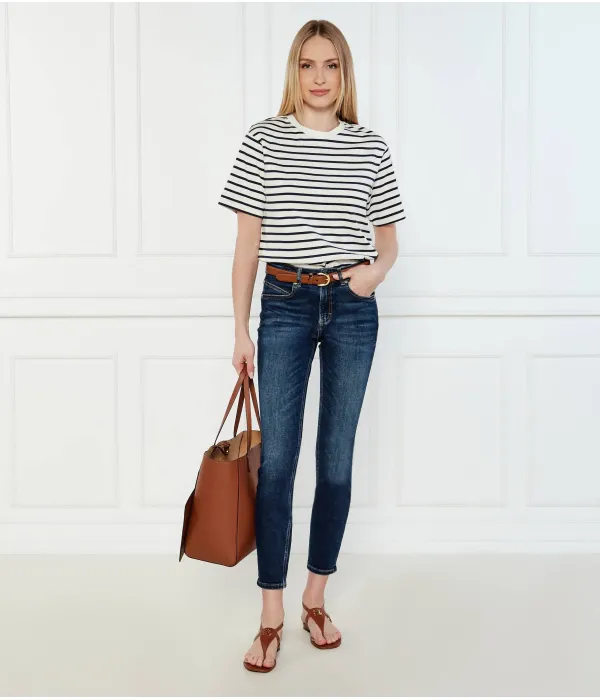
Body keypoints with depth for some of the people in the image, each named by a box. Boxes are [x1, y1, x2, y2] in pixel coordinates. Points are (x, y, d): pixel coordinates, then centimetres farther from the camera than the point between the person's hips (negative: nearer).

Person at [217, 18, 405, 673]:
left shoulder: (370, 148, 4)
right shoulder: (263, 140, 1)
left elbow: (388, 239, 12)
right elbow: (247, 240, 2)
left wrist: (376, 268, -11)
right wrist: (241, 328, 0)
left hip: (352, 308, 2)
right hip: (285, 304, -1)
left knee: (337, 458, 7)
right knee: (276, 459, -3)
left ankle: (315, 599, 23)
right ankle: (271, 618, 7)